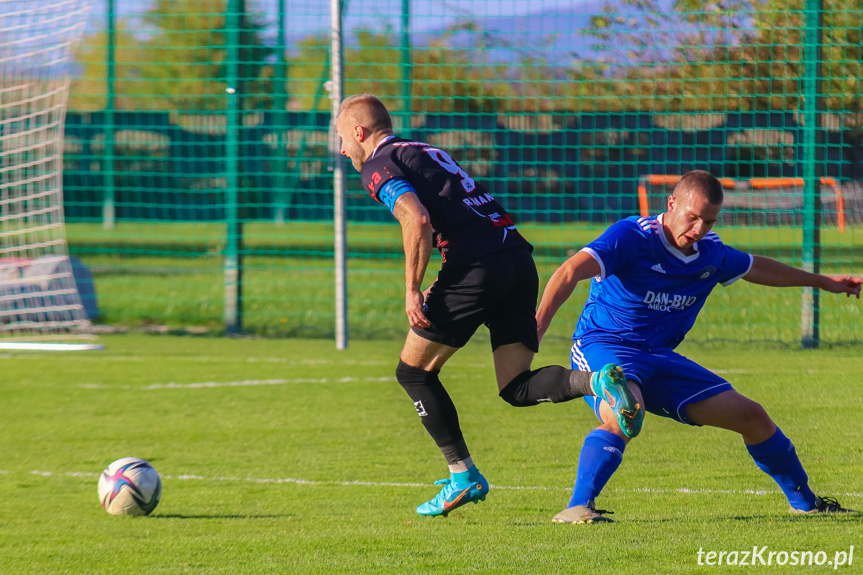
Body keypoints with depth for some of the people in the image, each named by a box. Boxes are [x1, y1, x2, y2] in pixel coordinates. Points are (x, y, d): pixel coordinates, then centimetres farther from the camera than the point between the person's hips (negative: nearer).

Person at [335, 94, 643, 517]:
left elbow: (418, 221, -15)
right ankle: (597, 381, -22)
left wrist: (412, 290, -10)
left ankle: (463, 476, 7)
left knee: (413, 371, 9)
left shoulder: (379, 166, 2)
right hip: (518, 258, 8)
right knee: (516, 387, 5)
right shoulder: (424, 152, 30)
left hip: (478, 267, -8)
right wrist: (444, 288, 28)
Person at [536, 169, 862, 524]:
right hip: (603, 345, -7)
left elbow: (755, 268, 26)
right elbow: (569, 273, -30)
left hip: (659, 356, 7)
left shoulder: (711, 253, 4)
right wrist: (536, 328, -44)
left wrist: (822, 282, 37)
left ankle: (805, 502, 27)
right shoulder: (631, 236, -18)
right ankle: (577, 508, -38)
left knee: (750, 416, 7)